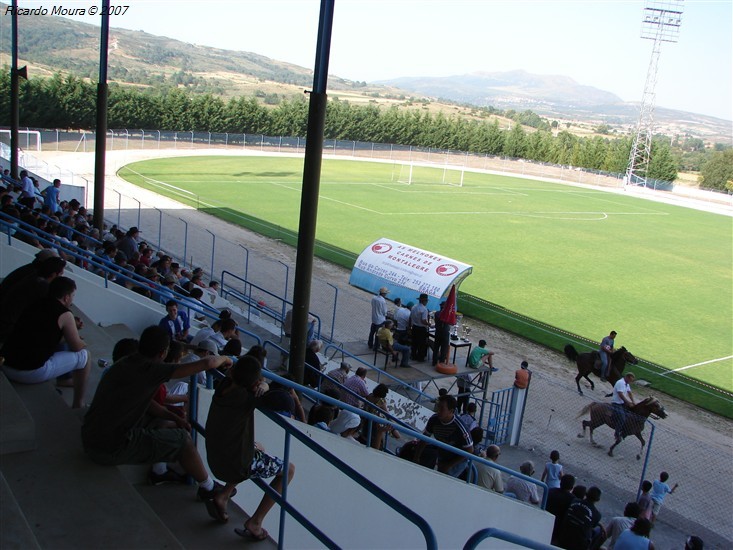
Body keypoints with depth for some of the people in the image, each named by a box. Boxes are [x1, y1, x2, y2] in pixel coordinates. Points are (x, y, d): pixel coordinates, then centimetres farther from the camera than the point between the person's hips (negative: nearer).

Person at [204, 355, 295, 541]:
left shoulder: (224, 386, -7)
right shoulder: (245, 397, -26)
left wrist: (263, 385, -7)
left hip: (214, 460, 7)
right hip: (237, 465, -7)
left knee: (258, 448, 34)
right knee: (289, 469, 12)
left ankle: (222, 496, 22)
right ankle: (255, 522, 8)